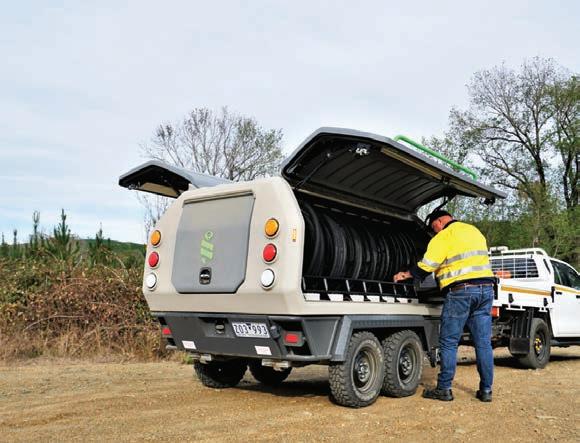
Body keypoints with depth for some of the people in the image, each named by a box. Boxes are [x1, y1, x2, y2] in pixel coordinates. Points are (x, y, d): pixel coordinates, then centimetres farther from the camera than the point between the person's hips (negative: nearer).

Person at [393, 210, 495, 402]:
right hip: (486, 289, 7)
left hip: (461, 291, -7)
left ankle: (444, 389, 5)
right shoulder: (474, 231, 19)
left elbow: (425, 267, -7)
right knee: (483, 343, 9)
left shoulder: (444, 236, -4)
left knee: (449, 343, 1)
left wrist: (407, 274, 8)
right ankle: (486, 390, 13)